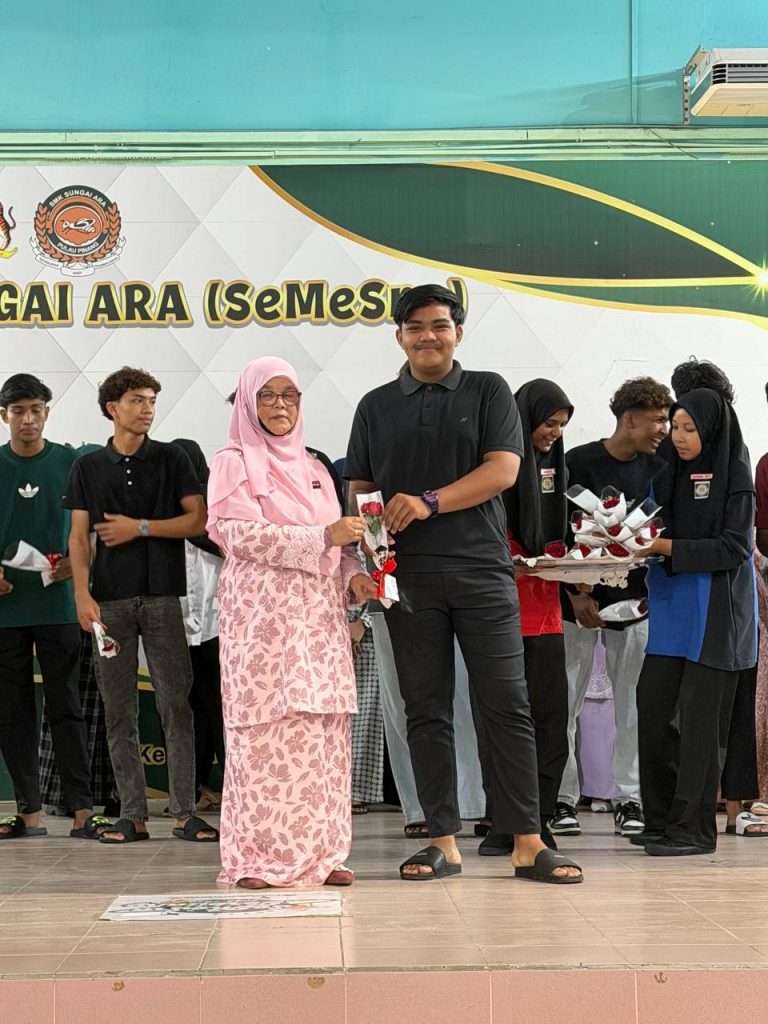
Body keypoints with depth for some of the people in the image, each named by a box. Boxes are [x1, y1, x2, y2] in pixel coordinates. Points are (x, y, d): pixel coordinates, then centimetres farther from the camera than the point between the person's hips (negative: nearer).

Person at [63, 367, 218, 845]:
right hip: (110, 599, 1)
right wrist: (83, 594, -7)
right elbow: (79, 537, 6)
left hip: (162, 594, -1)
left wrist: (140, 528, -7)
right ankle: (133, 815, 7)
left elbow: (198, 520, 0)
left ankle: (185, 812, -3)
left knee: (176, 702, -5)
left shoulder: (171, 459, 7)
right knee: (119, 710, 2)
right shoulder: (89, 467, 9)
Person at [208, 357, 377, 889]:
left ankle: (318, 851, 4)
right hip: (264, 611, -6)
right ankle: (260, 857, -6)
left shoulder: (314, 467, 21)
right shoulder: (234, 462, 2)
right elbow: (242, 534, -11)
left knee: (321, 728, 1)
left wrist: (354, 573, 1)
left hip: (319, 612, 6)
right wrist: (323, 536, -17)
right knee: (268, 729, -10)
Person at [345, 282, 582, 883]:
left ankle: (527, 843, -1)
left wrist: (430, 503, -15)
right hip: (408, 578, 2)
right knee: (426, 710, 3)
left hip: (482, 569, -2)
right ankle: (443, 841, 9)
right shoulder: (376, 406, 14)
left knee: (506, 704, -4)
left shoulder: (488, 392, 8)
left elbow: (503, 470, -4)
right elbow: (358, 490, 13)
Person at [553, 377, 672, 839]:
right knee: (567, 701, -1)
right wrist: (576, 593, -13)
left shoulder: (657, 468, 6)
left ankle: (630, 799, 9)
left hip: (636, 599, 4)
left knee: (633, 704, 3)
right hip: (581, 600, -4)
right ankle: (564, 799, 6)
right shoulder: (580, 463, -7)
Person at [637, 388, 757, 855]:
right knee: (654, 707, 2)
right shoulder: (669, 477, 12)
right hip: (672, 606, 6)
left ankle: (694, 828, 4)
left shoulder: (735, 478, -5)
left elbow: (734, 547, -12)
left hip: (716, 611, -6)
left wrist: (671, 548, -17)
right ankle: (662, 818, 13)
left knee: (699, 717, -3)